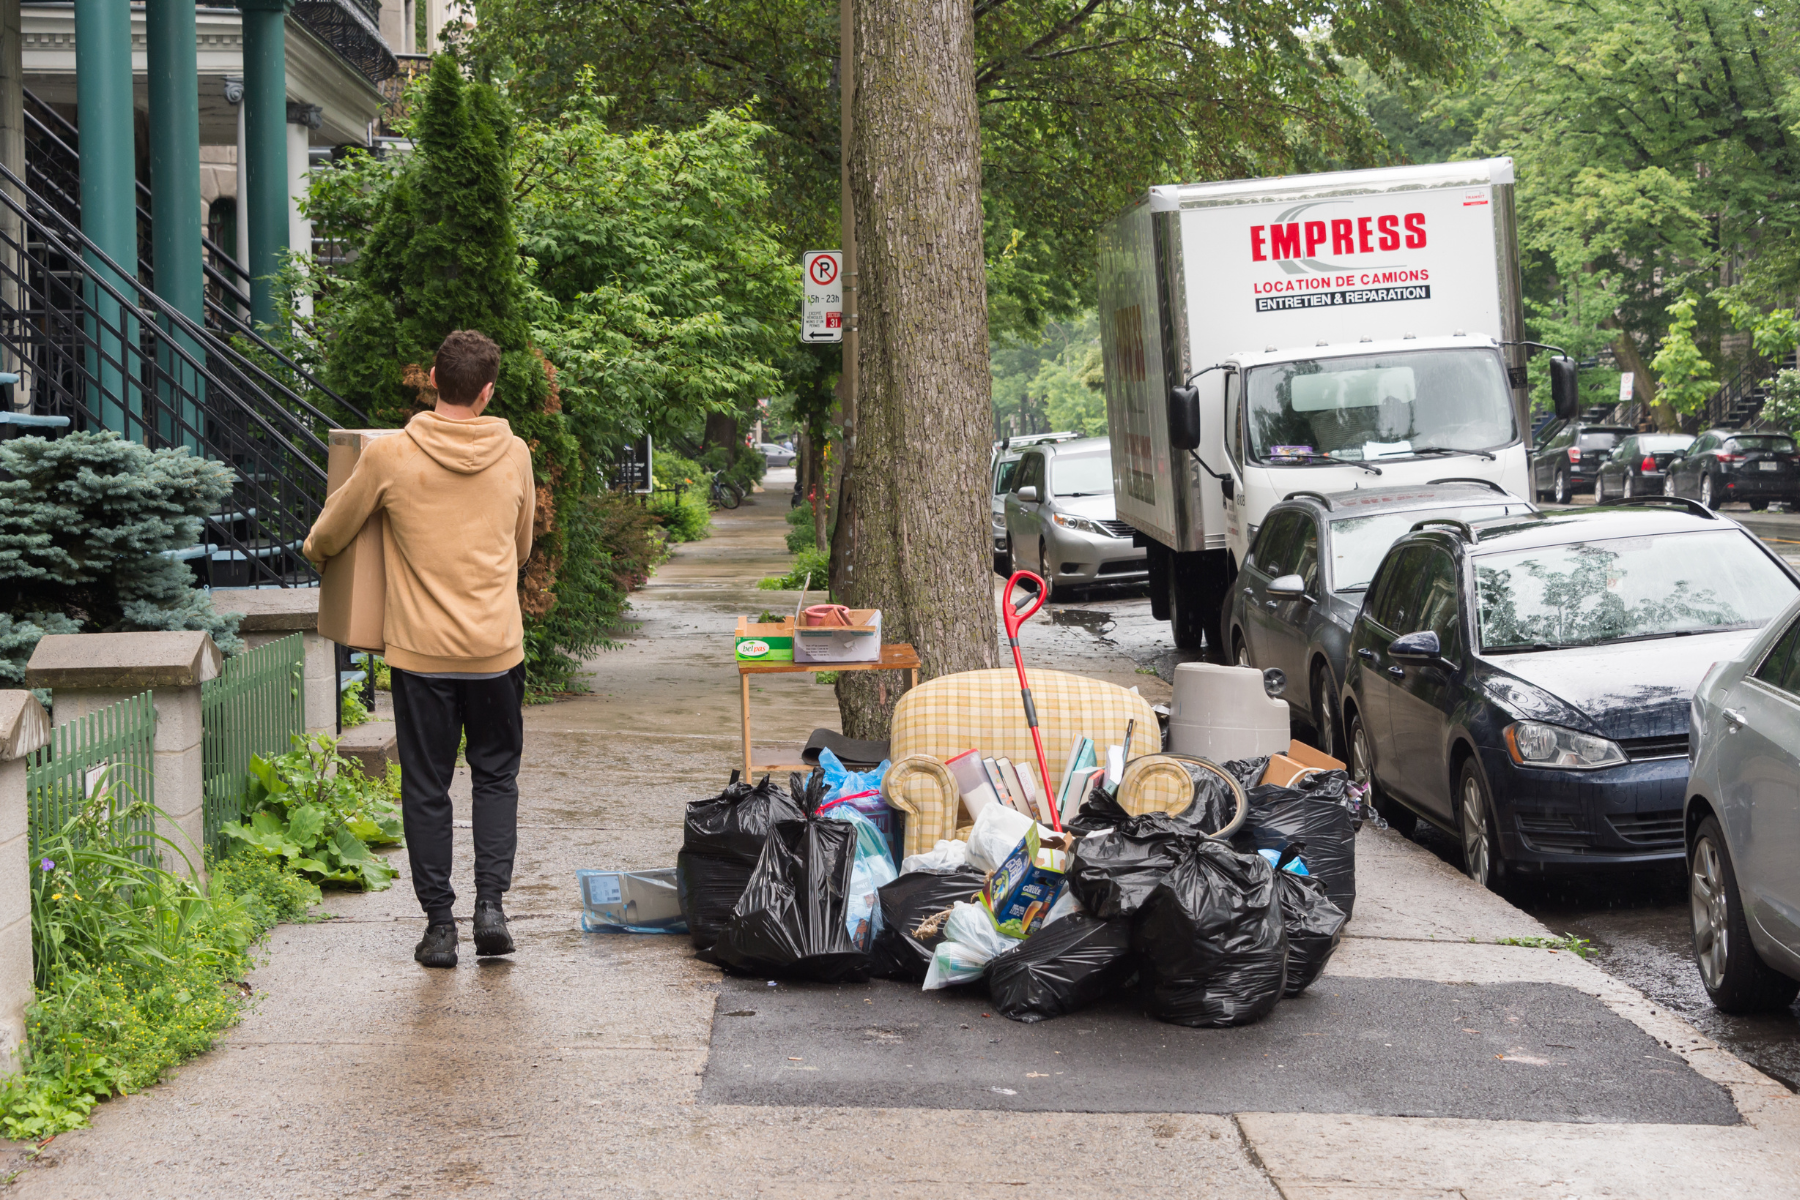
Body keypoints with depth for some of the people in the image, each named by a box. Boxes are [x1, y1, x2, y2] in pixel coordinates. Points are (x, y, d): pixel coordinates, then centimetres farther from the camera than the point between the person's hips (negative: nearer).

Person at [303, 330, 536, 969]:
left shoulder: (388, 455, -7)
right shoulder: (514, 455, 0)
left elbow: (325, 539, 4)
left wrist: (316, 553, 27)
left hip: (421, 651, -1)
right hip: (496, 649, 1)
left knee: (426, 788, 8)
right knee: (496, 777, 15)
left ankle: (439, 925, 10)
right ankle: (491, 904, 2)